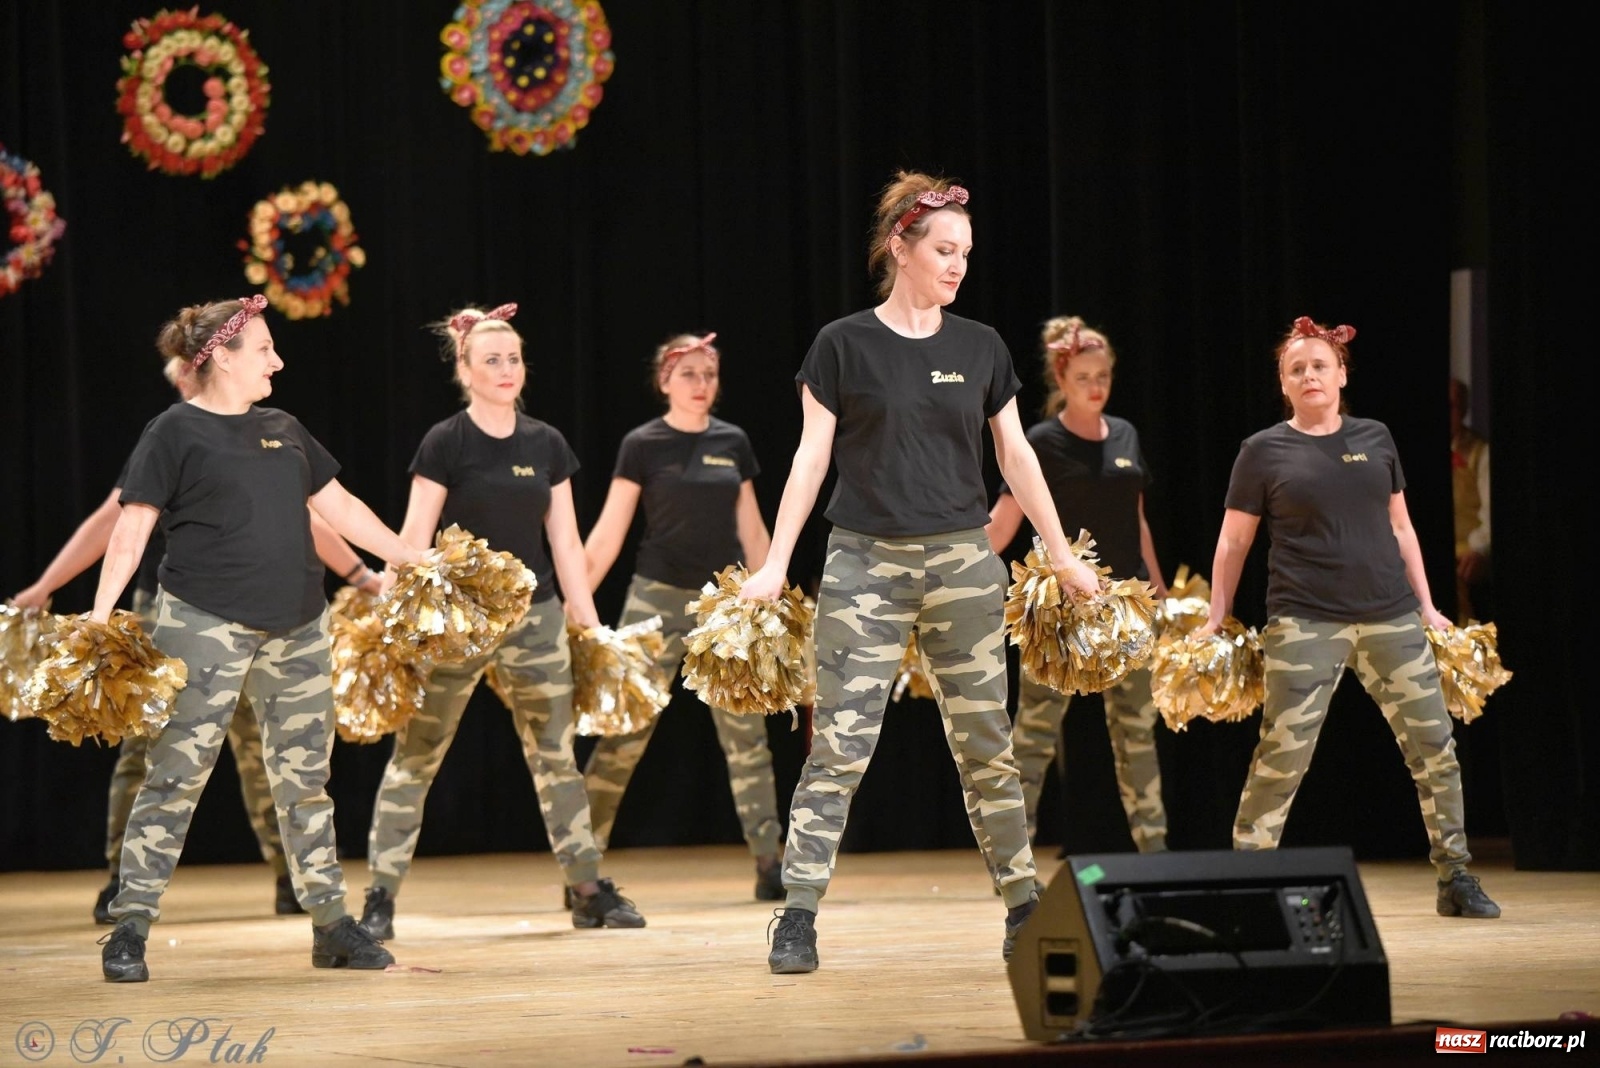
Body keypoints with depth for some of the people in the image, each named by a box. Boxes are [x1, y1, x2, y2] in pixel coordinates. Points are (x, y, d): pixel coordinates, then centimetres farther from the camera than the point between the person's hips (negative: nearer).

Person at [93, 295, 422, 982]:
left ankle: (331, 926, 16)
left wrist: (417, 561, 21)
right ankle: (130, 930, -3)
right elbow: (132, 528, -7)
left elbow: (340, 508, 23)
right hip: (207, 628, -6)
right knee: (177, 775, -7)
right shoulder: (176, 433, -2)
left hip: (296, 631, 6)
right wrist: (100, 613, -17)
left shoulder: (283, 431, 16)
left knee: (303, 777, 9)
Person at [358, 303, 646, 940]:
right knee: (415, 756, -2)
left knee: (555, 756, 8)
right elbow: (414, 540, -6)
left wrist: (590, 623, 10)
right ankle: (380, 898, 2)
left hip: (535, 616, 4)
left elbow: (566, 543, 11)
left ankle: (590, 892, 14)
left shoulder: (546, 445, 7)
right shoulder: (445, 444, -5)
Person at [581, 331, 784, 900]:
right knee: (623, 735, -5)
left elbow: (752, 531, 14)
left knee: (746, 734, 1)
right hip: (659, 597, -3)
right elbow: (607, 534, -3)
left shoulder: (733, 442, 8)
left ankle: (769, 865, 3)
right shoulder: (642, 444, -3)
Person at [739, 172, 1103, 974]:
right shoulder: (844, 345, -2)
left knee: (985, 743, 7)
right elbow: (811, 457, -2)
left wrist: (1062, 554, 14)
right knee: (840, 745, -6)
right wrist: (775, 563, -8)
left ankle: (1023, 907, 15)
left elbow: (1015, 455, 13)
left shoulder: (979, 348, 8)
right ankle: (797, 916, -4)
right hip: (866, 564, -3)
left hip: (962, 562, 3)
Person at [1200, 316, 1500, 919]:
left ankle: (1456, 877, 12)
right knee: (1283, 753, -8)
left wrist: (1426, 605, 15)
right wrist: (1214, 621, 5)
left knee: (1433, 744, 2)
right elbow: (1234, 542, 7)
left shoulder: (1374, 439, 11)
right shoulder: (1264, 451, 3)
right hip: (1305, 623, -3)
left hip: (1390, 618, 3)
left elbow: (1400, 527, 17)